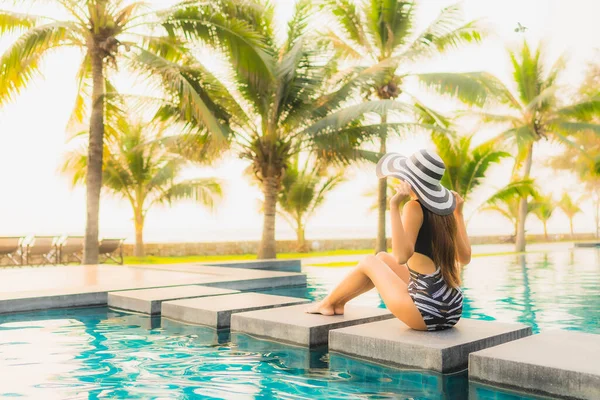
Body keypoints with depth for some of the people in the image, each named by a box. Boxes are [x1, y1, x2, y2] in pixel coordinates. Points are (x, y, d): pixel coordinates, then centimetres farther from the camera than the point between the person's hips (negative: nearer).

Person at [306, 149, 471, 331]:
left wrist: (394, 205, -25)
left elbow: (401, 256, -27)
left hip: (427, 314, -7)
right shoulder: (444, 208, 6)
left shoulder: (414, 207, -13)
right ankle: (338, 302, 42)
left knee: (369, 262, 14)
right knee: (383, 258, 23)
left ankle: (328, 303, 37)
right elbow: (465, 257, 15)